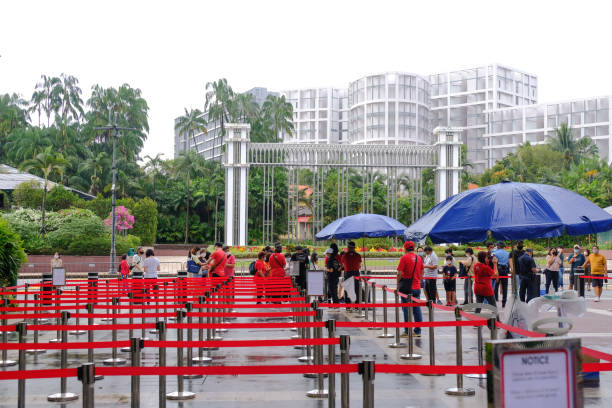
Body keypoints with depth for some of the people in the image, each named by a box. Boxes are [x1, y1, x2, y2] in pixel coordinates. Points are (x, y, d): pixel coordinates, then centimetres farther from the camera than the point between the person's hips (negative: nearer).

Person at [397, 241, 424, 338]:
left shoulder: (404, 258, -9)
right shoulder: (419, 258, 8)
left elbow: (400, 273, -12)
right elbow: (422, 273, 14)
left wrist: (397, 284, 0)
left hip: (406, 287, -5)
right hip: (417, 287, 5)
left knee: (406, 309, 1)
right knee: (416, 309, 8)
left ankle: (407, 331, 2)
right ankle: (418, 331, 10)